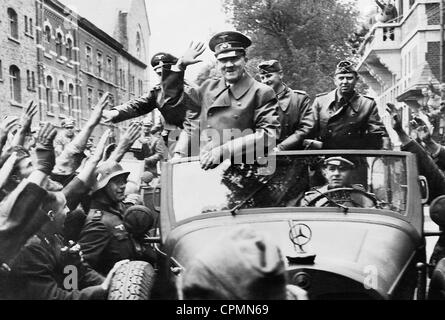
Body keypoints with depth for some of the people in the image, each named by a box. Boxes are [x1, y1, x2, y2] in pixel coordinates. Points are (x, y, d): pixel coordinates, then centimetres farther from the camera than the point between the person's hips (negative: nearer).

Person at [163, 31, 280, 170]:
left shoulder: (262, 93, 2)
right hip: (200, 170, 4)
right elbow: (174, 96, 27)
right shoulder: (208, 87, 16)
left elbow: (270, 134, -8)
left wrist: (224, 151, -16)